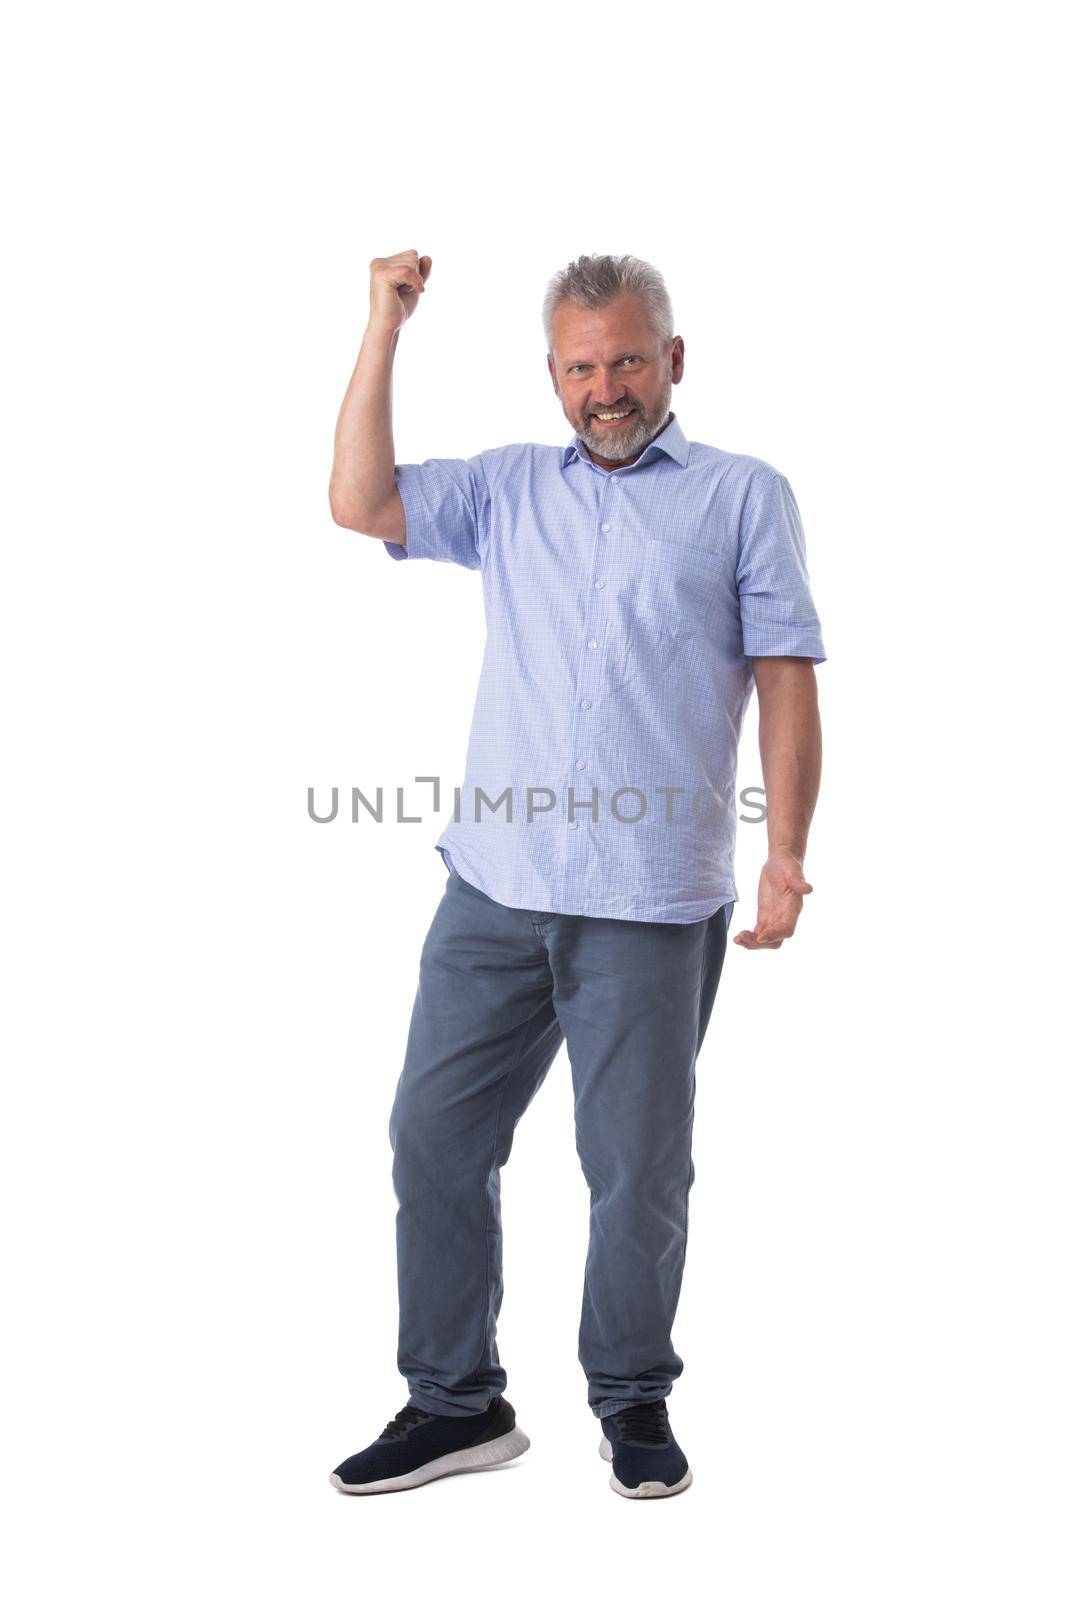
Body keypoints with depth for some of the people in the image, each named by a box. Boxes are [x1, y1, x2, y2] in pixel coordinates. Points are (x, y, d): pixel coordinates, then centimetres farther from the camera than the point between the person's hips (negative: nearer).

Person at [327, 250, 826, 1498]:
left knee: (637, 1167, 5)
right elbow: (360, 505, 4)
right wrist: (384, 331, 2)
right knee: (434, 1137, 5)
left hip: (653, 905, -3)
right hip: (493, 889, 3)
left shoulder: (743, 495, 7)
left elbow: (785, 678, 2)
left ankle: (632, 1400, 25)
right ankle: (456, 1403, 20)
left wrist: (786, 854, -6)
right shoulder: (508, 490, 16)